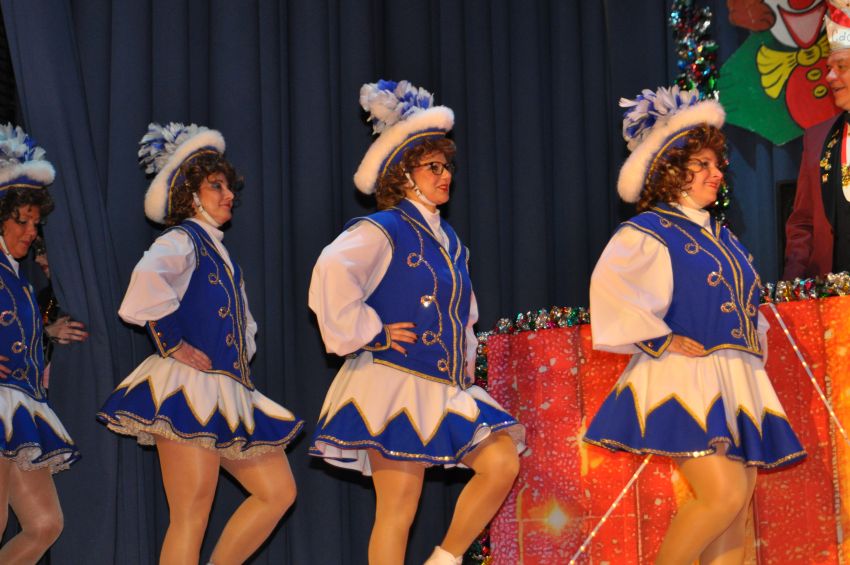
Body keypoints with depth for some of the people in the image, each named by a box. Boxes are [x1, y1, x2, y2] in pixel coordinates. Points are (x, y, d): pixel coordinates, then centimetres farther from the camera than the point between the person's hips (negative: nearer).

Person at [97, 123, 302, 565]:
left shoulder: (217, 249, 22)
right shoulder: (182, 239, -5)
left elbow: (241, 320, 39)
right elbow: (148, 277, -30)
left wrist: (243, 354, 21)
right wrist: (172, 344, -22)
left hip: (227, 394, 9)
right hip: (189, 389, -9)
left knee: (278, 492, 8)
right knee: (190, 520, -10)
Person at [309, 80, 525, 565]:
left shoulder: (449, 241, 17)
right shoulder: (381, 231, -8)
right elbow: (331, 274, -27)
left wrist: (466, 353, 20)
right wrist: (369, 332, -20)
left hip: (446, 388, 8)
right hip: (395, 383, -8)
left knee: (502, 461, -7)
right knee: (398, 509, -7)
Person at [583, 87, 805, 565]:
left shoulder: (720, 236, 19)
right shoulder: (648, 233, -4)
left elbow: (749, 302, 33)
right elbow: (610, 286, -21)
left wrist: (756, 343, 15)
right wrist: (662, 341, -19)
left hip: (738, 386, 8)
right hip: (685, 381, -8)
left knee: (736, 515, 2)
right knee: (723, 495, -21)